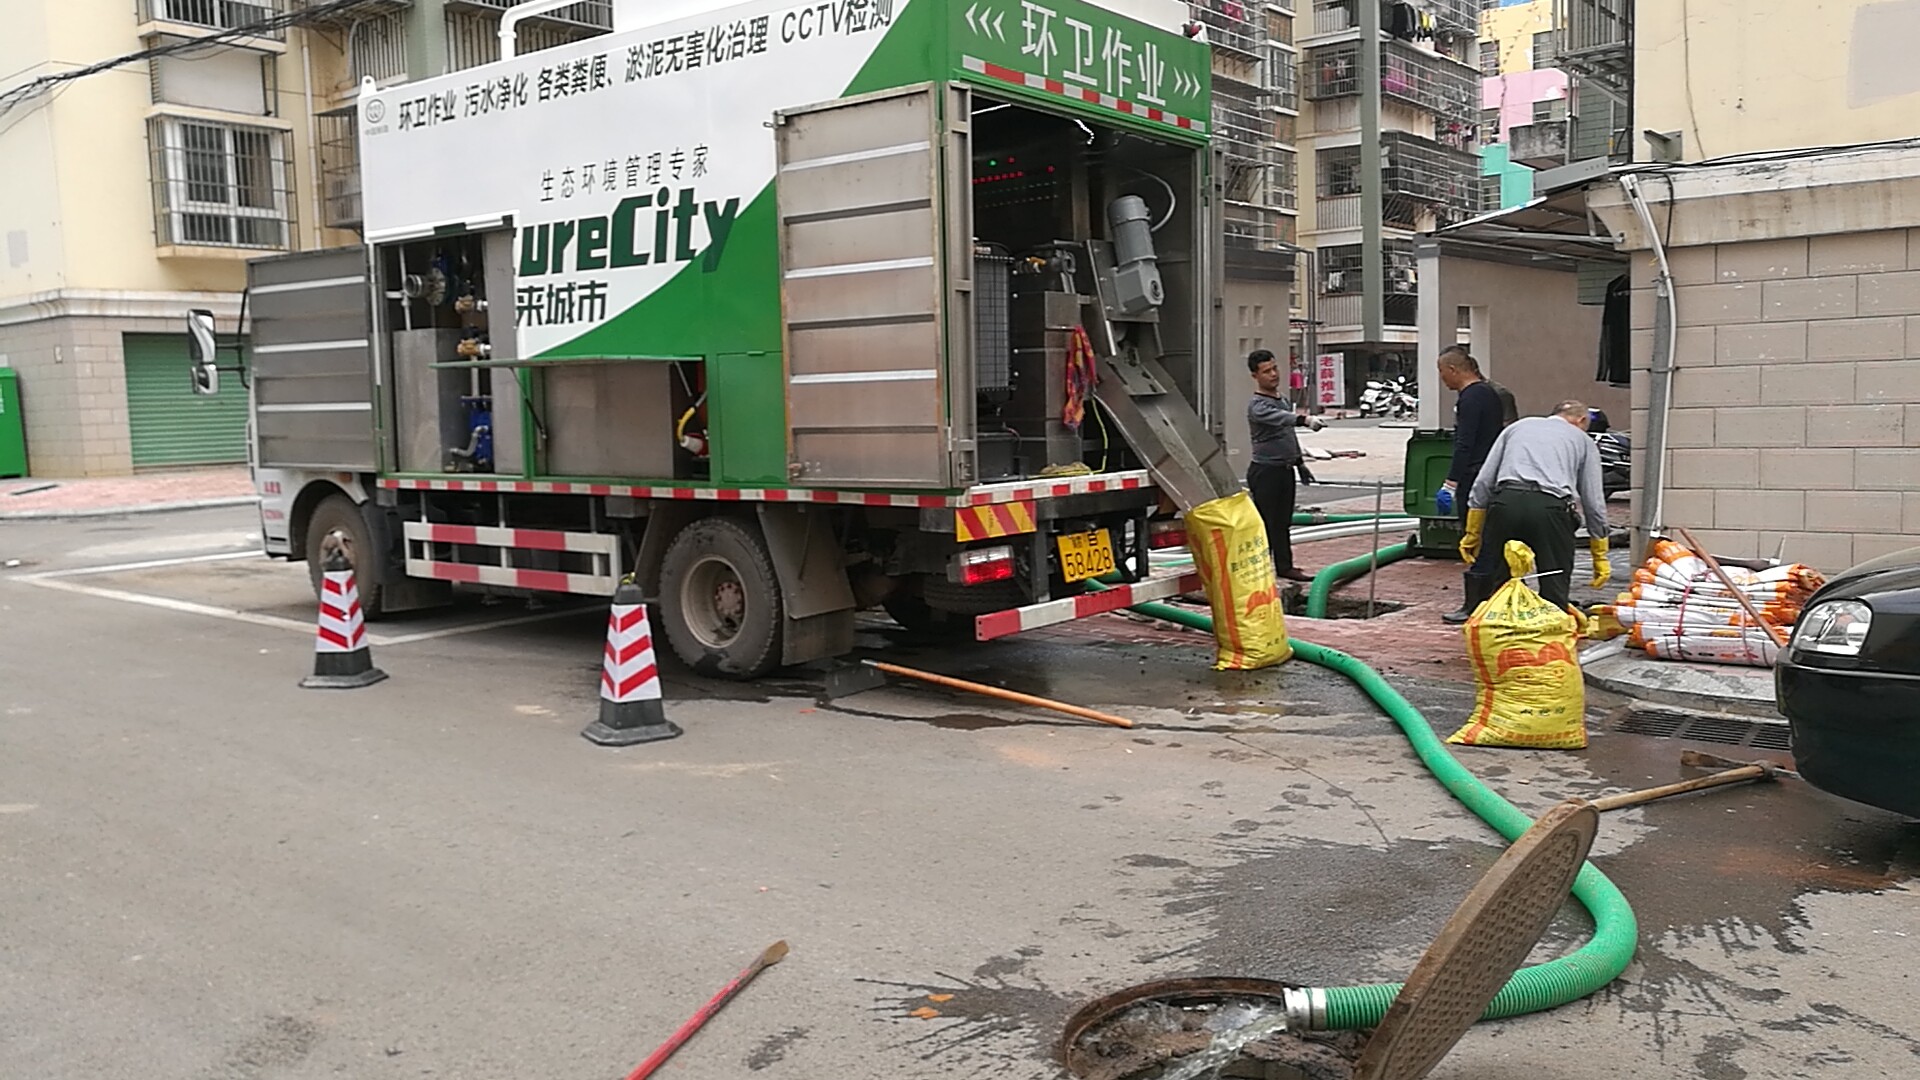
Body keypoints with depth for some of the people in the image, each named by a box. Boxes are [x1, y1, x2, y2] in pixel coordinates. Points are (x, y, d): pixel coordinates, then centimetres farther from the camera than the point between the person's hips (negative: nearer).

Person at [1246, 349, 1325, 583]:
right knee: (1266, 523, -8)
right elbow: (1280, 418, -39)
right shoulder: (1258, 406, -17)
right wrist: (1305, 419, -55)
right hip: (1266, 470, -8)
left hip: (1285, 469, 8)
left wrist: (1299, 460, 25)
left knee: (1283, 522, 14)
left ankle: (1285, 566, 21)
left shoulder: (1284, 398, 12)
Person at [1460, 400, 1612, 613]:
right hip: (1550, 506, -2)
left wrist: (1472, 533, 21)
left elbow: (1482, 482, 20)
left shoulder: (1518, 427, 29)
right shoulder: (1583, 440, 25)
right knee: (1554, 590, 3)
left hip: (1506, 501, 2)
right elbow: (1594, 502, 20)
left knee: (1502, 583, 8)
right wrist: (1600, 557, 27)